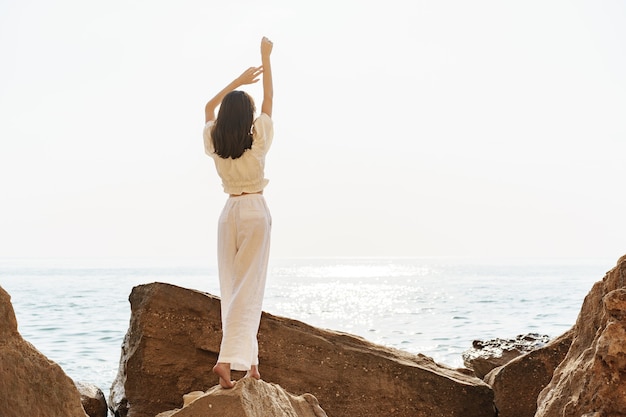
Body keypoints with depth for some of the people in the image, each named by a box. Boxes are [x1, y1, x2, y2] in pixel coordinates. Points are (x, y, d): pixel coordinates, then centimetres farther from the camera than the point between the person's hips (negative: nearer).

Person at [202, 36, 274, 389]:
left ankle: (249, 360, 7)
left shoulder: (214, 142, 2)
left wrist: (238, 81, 23)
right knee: (248, 287, -8)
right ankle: (229, 357, -21)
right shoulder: (258, 140, -7)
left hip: (230, 212, 4)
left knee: (233, 286, 7)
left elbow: (210, 107, 21)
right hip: (255, 211, -4)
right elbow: (270, 98, 4)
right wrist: (267, 58, 12)